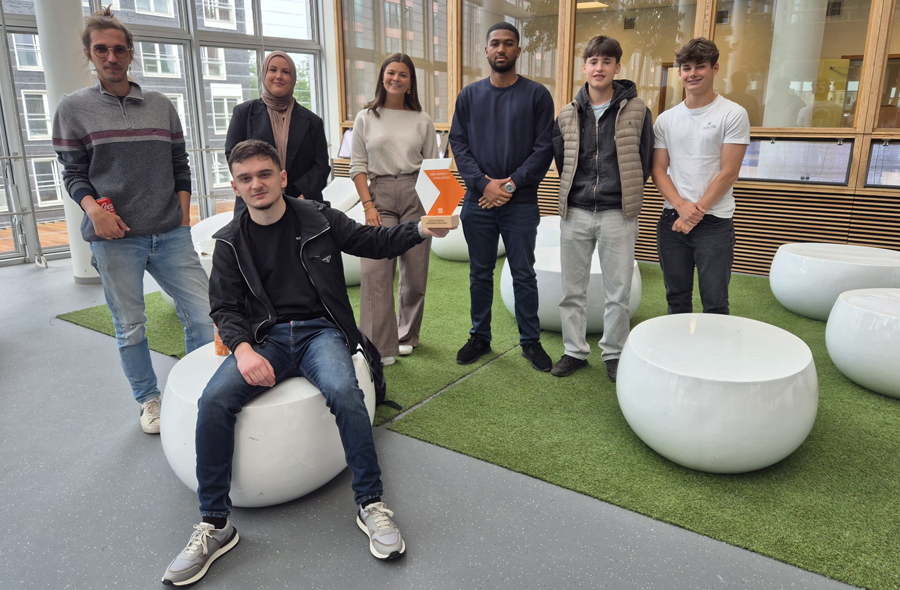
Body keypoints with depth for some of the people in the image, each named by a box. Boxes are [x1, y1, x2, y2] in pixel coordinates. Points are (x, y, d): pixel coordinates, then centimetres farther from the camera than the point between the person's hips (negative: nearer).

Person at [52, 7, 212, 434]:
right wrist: (92, 208, -14)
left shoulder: (161, 106, 11)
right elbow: (73, 173, 5)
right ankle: (149, 399, 26)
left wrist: (184, 222, 5)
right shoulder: (74, 108, 5)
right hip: (114, 239, -2)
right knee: (130, 328, 6)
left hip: (170, 235, 2)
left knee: (202, 314, -1)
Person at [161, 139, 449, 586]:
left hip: (321, 331, -2)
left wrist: (421, 229, -8)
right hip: (265, 337, 2)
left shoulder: (318, 219, 5)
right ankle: (215, 525, -8)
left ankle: (371, 505, -16)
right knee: (213, 402, -24)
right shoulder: (232, 242, 8)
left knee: (343, 391, -34)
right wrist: (243, 349, -15)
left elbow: (374, 242, 10)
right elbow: (225, 308, 6)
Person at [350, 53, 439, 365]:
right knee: (375, 271, -11)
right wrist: (368, 205, -7)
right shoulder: (365, 118, 7)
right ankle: (378, 348, -4)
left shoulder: (422, 120, 8)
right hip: (379, 196, -1)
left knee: (414, 271, 5)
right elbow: (358, 166, 5)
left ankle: (406, 336, 25)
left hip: (416, 196, 1)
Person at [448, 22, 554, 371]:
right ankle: (480, 337, 24)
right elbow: (458, 144, 4)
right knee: (480, 273, 10)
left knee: (523, 274, 4)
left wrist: (512, 185, -12)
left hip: (521, 202, -2)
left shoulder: (536, 95, 3)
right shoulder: (469, 96, 9)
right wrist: (484, 183, -10)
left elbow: (544, 147, -3)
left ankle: (530, 341, 17)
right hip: (478, 200, 2)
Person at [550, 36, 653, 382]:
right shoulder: (568, 115, 7)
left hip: (618, 214, -2)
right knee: (573, 290, 9)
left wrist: (626, 195, 4)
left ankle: (614, 354, 21)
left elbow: (645, 162, 5)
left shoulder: (636, 110, 1)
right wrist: (577, 191, 10)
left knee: (618, 293, 4)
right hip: (575, 213, 3)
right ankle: (575, 351, 23)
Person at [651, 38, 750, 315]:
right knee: (677, 298, 12)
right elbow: (658, 170, 5)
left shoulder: (733, 114, -1)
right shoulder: (666, 120, 10)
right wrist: (681, 206, -10)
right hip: (672, 219, 4)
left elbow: (729, 172, -6)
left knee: (715, 302, -2)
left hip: (714, 222, -4)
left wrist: (697, 211, -11)